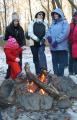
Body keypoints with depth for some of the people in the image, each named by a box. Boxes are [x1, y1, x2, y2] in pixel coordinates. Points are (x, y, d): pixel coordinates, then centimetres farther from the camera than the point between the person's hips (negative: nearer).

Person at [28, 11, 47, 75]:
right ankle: (38, 72, 15)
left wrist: (44, 38, -10)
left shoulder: (45, 23, 12)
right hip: (34, 43, 0)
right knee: (35, 58, 5)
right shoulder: (32, 23, 4)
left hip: (42, 43, 0)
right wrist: (36, 38, -18)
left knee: (41, 53, -27)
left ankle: (44, 68, -42)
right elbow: (30, 33, -4)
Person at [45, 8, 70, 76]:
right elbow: (48, 31, 11)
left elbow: (65, 33, -14)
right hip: (53, 47, 6)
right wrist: (48, 36, -13)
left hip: (61, 46, -6)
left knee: (62, 62, -2)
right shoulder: (52, 24, 20)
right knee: (54, 62, 11)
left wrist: (57, 41, -19)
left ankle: (60, 76, 1)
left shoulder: (64, 23, -1)